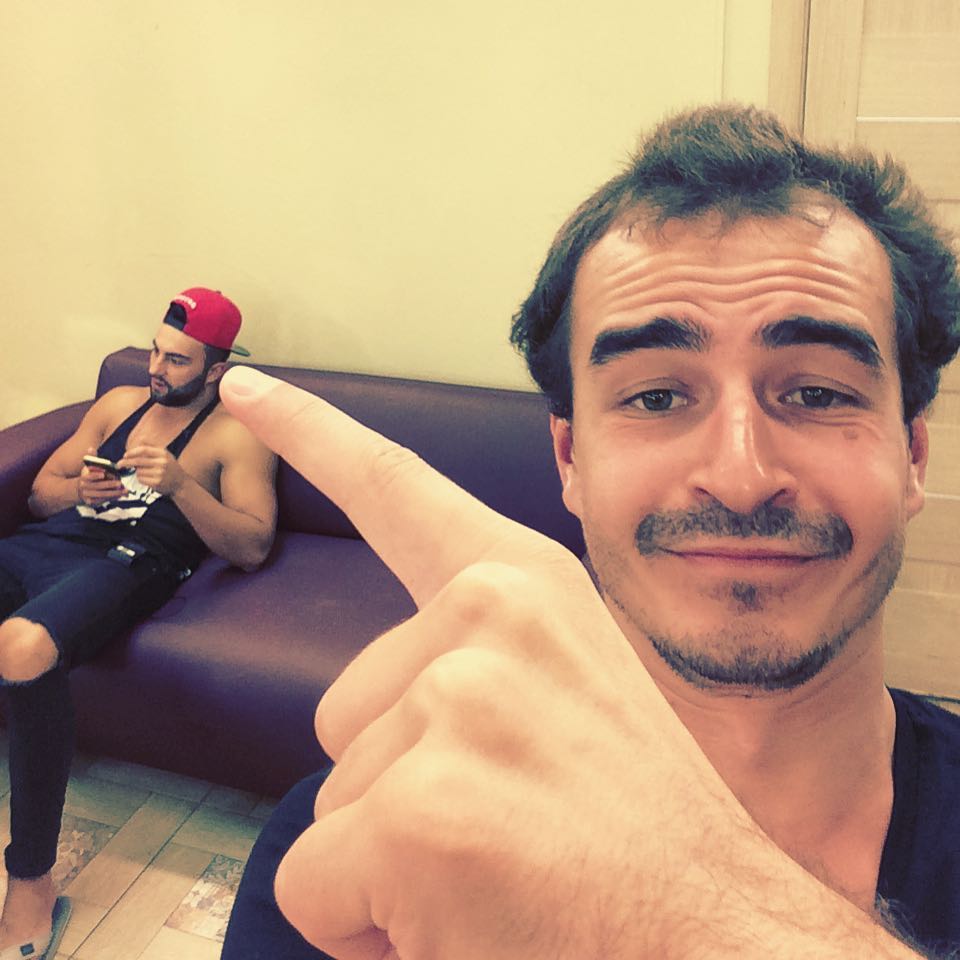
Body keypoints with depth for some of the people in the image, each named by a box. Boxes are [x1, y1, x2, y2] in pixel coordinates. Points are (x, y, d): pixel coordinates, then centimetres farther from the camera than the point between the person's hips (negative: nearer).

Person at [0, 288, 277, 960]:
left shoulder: (234, 433, 9)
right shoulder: (121, 402, 27)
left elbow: (252, 548, -2)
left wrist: (179, 484, -14)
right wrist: (77, 490, 3)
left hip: (125, 564, -6)